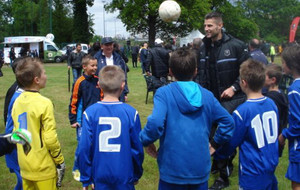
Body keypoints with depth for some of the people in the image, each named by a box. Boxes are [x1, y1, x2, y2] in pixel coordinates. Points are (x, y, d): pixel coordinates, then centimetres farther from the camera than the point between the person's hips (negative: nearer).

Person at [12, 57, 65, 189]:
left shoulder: (17, 102, 0)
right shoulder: (44, 104, -19)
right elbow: (50, 139, -19)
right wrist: (60, 161, -6)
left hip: (25, 166, 6)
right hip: (43, 168, -6)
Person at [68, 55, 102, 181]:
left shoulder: (98, 80, 2)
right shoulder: (80, 82, -12)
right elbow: (73, 102, -8)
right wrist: (73, 120, -8)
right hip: (82, 120, -4)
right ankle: (76, 170, 17)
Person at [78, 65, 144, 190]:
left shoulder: (90, 113, -11)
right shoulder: (131, 113, -12)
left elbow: (84, 148, -9)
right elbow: (137, 148, -4)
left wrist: (85, 179, 3)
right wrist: (137, 175, 12)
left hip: (100, 176, 1)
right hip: (125, 177, -1)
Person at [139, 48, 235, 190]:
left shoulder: (164, 93, -9)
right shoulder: (207, 95, 3)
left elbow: (155, 123, -22)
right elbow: (228, 122, 3)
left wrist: (145, 141, -6)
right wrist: (215, 143, 13)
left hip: (173, 169, -3)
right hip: (201, 168, 3)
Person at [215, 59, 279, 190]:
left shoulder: (241, 112, -22)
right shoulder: (272, 104, -2)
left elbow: (230, 143, -10)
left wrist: (216, 153, 8)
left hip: (253, 173, -6)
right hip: (271, 167, 6)